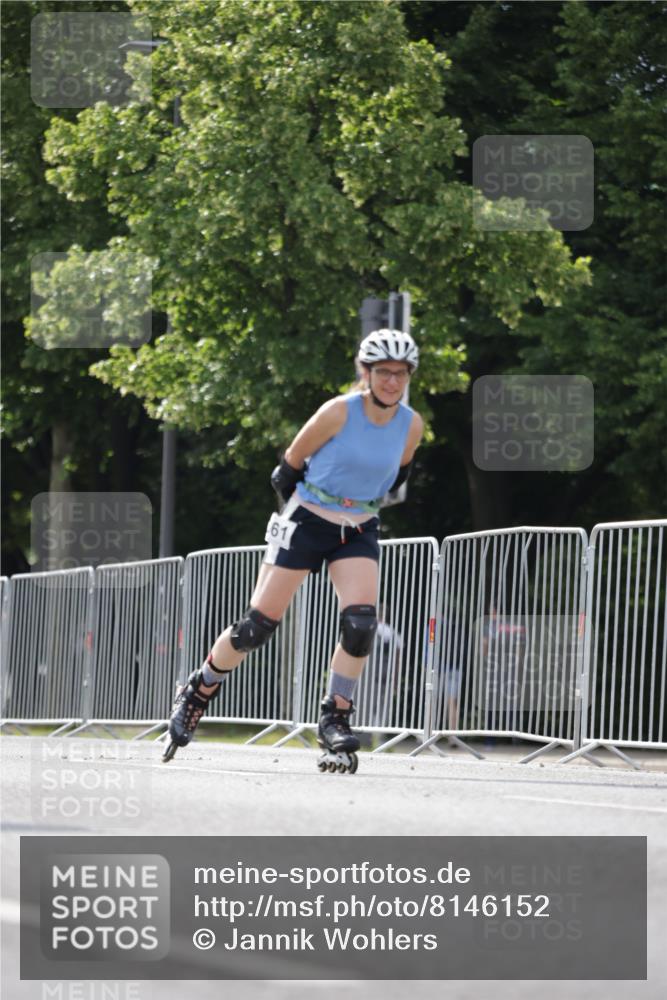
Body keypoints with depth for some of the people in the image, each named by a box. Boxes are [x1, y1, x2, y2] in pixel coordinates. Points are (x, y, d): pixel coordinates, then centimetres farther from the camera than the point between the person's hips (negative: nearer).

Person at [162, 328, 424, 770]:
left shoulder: (411, 425, -5)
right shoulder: (339, 412, -18)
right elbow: (290, 467, -6)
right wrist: (306, 509, 3)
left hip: (358, 532, 3)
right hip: (307, 523, -3)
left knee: (361, 622, -20)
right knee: (258, 625, -3)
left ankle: (335, 721, -8)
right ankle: (198, 693, 19)